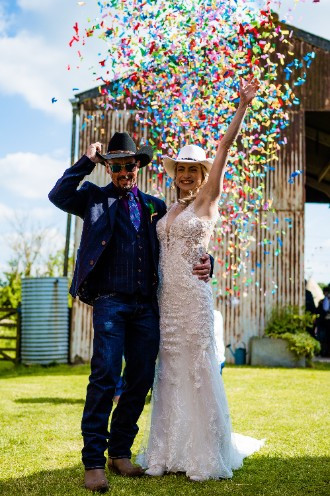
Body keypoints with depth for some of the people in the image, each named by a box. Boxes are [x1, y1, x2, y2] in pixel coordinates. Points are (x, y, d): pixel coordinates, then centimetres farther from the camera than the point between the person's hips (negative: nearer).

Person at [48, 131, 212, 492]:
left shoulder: (155, 206, 19)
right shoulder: (95, 199, 10)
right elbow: (58, 196, -7)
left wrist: (203, 262, -1)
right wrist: (87, 161, -4)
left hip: (146, 306, 4)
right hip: (110, 301, -4)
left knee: (141, 380, 5)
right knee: (105, 377, -13)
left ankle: (120, 452, 20)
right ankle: (94, 462, -5)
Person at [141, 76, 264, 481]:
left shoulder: (207, 200, 1)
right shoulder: (170, 210, 16)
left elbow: (225, 147, -6)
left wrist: (243, 106, -10)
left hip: (193, 295, -6)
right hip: (166, 296, 6)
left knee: (198, 369, -3)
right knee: (169, 371, 9)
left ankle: (208, 453, 10)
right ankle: (169, 452, 19)